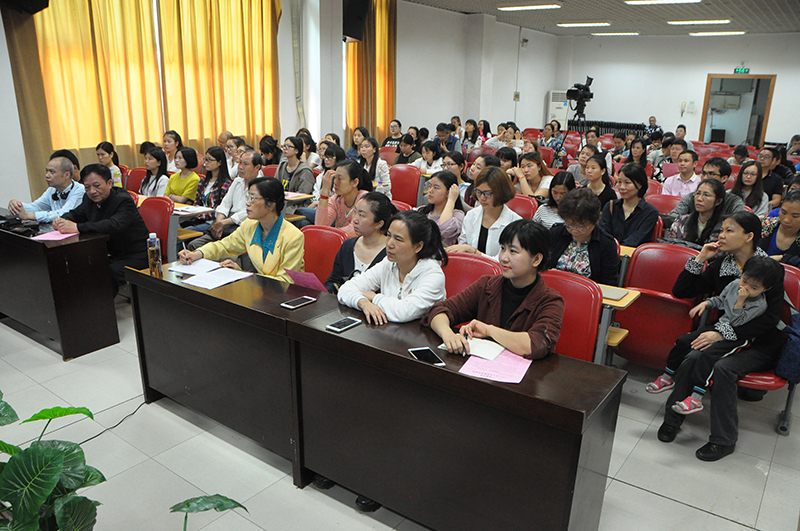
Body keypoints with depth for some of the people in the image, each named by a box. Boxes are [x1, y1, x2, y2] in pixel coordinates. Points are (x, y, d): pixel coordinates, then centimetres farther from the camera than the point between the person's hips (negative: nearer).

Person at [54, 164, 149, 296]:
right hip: (113, 253, 8)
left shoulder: (123, 200, -19)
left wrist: (77, 227, -41)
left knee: (111, 272, -31)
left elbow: (114, 225, -37)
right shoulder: (90, 199, 5)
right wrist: (62, 220, -4)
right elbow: (75, 214, 22)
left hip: (136, 256, -8)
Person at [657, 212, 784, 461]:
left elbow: (770, 317, -19)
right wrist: (699, 259, -7)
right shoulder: (720, 263, 3)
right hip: (726, 333, 4)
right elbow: (680, 291, 4)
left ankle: (723, 440, -15)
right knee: (692, 359, -26)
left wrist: (723, 334, -27)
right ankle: (672, 419, -11)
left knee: (723, 368, -31)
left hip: (760, 343, -4)